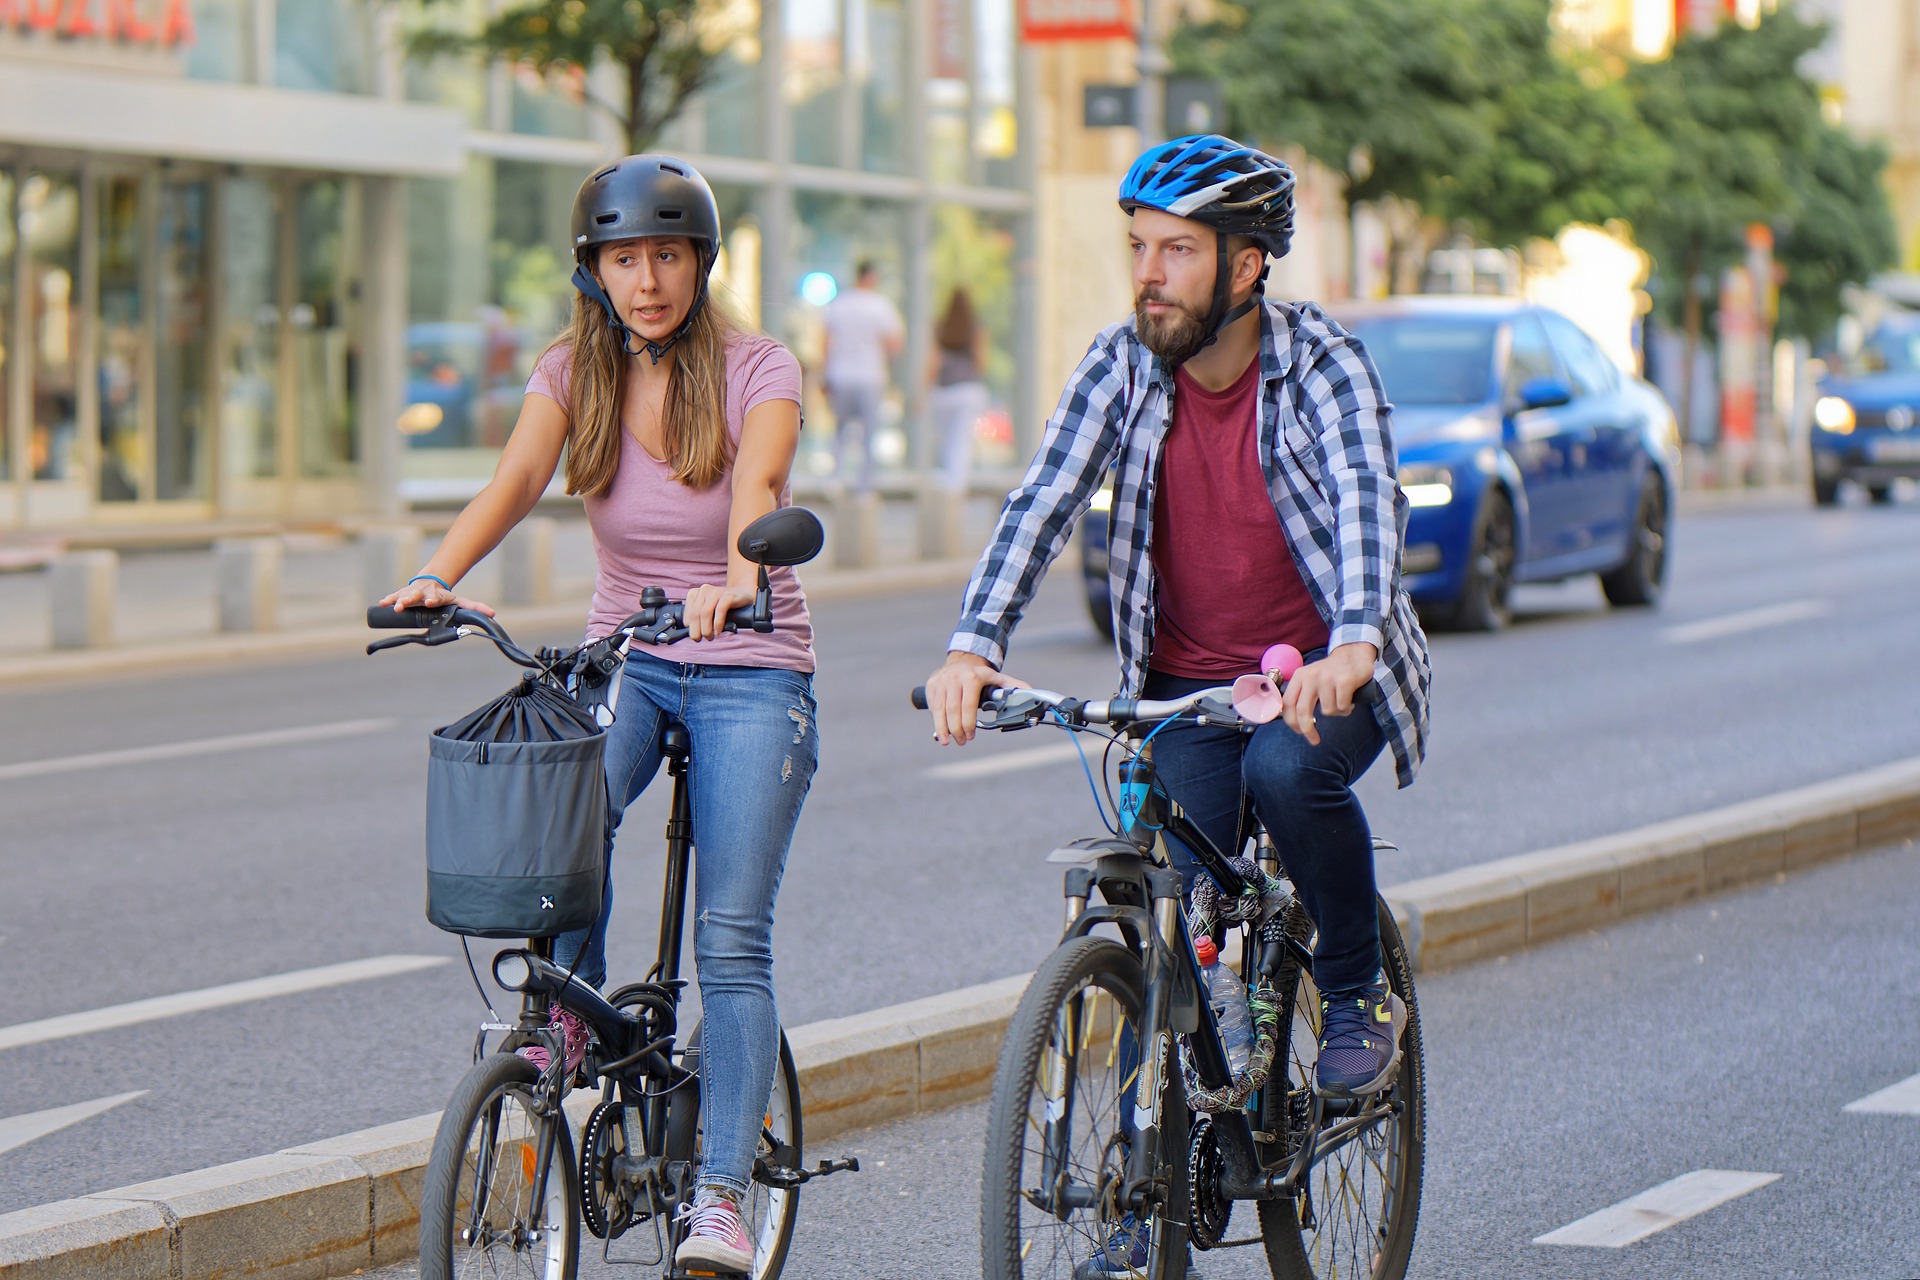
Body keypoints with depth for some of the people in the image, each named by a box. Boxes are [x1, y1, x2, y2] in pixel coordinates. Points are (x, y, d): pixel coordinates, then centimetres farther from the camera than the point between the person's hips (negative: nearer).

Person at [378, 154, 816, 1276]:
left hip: (749, 667, -3)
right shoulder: (575, 372, 0)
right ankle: (569, 1014, -8)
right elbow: (517, 480, -17)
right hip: (624, 657, 3)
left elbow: (755, 484, -29)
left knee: (732, 939, -12)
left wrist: (736, 577, -51)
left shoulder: (758, 369, -9)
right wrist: (439, 575, -37)